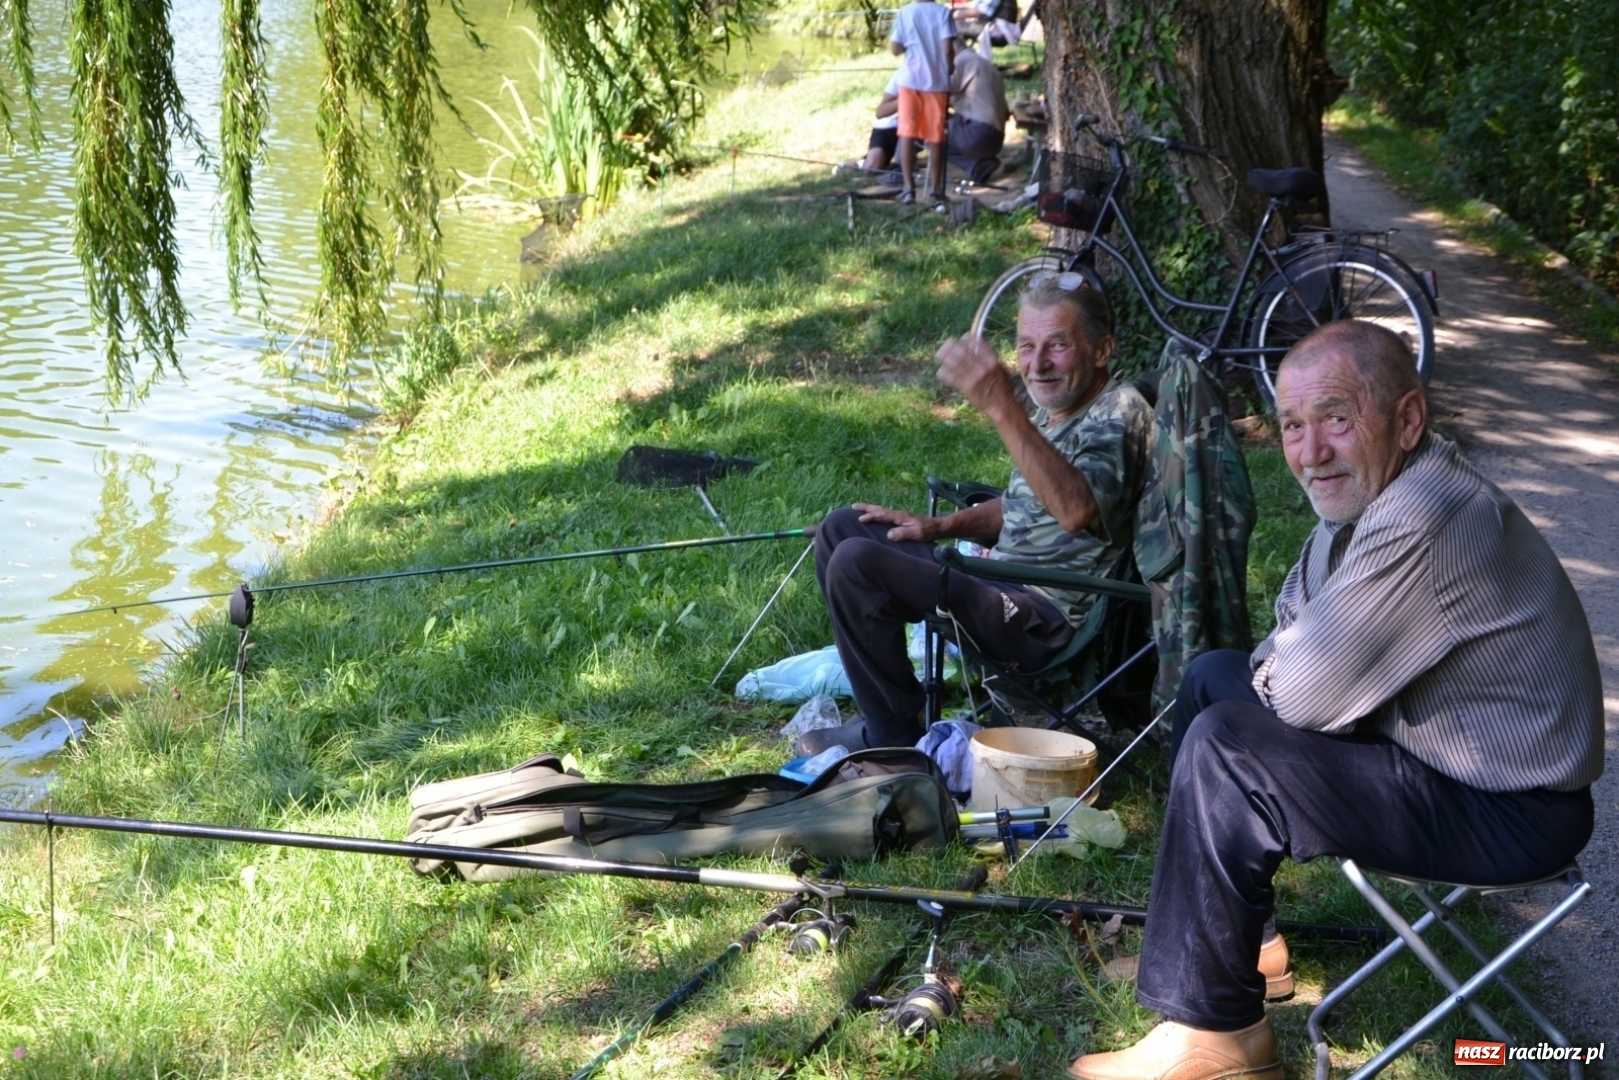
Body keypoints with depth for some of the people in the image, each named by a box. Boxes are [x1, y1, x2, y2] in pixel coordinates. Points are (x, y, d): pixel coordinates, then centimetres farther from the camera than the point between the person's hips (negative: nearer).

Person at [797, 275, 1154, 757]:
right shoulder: (1053, 411, 13)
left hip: (1048, 617, -10)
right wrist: (938, 526, 11)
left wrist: (1003, 409, -42)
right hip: (1005, 580, 10)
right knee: (841, 528, 16)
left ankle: (894, 736, -7)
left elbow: (1076, 511, -36)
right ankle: (884, 707, 15)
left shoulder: (1120, 411, -16)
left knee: (856, 563, -23)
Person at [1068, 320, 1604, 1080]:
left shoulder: (1424, 522, -30)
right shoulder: (1371, 487, 2)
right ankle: (1228, 932, 24)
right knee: (1212, 675, 15)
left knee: (1224, 751, -22)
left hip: (1511, 811, -11)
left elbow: (1305, 696, -26)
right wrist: (1292, 667, -8)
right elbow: (1296, 619, 15)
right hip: (1435, 737, 11)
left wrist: (1277, 675, -4)